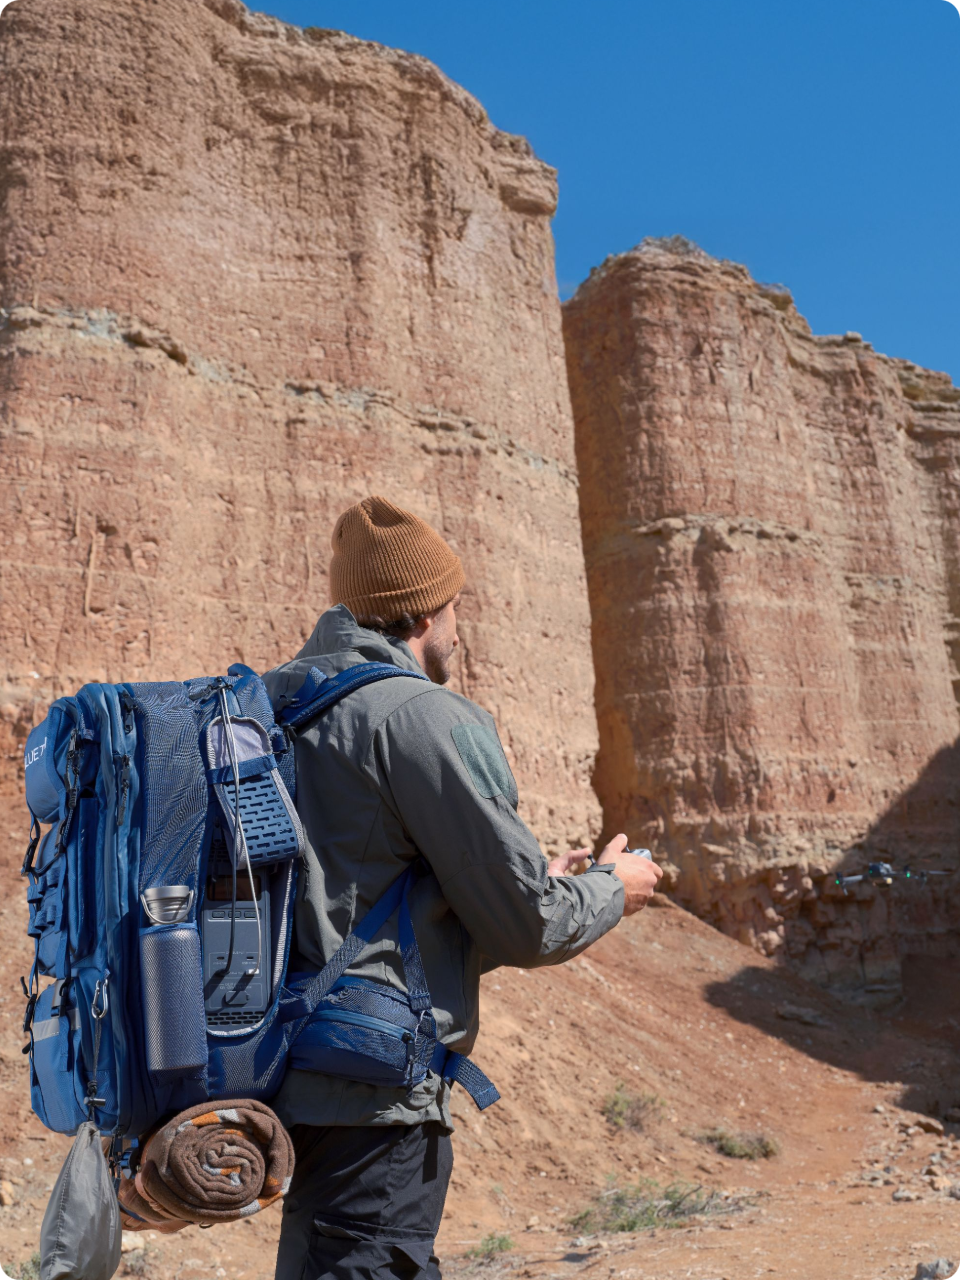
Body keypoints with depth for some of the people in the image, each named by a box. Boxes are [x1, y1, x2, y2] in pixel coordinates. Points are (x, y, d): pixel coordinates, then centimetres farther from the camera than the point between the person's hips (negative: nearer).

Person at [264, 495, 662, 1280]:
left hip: (278, 1079, 9)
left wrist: (533, 882, 21)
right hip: (372, 1101, -9)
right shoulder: (423, 715, -17)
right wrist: (610, 892, 8)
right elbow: (525, 926, -13)